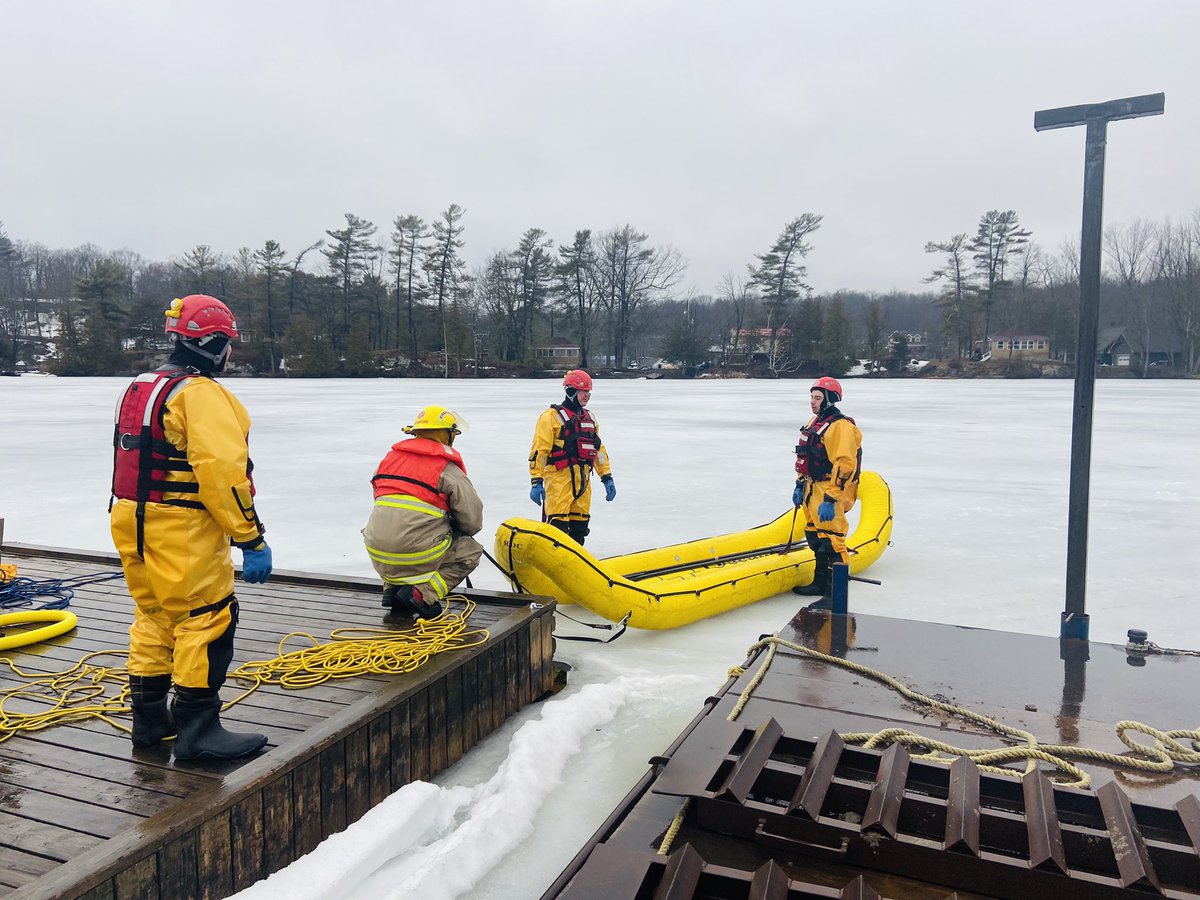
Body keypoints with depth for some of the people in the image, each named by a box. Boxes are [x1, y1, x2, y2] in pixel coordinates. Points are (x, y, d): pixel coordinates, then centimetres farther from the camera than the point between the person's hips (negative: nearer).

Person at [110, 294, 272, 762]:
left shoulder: (140, 388, 15)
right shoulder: (202, 393, -16)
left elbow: (137, 462, 18)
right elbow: (222, 471, -23)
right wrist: (251, 538, -20)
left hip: (133, 522, 10)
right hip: (183, 530, -10)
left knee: (154, 616, 19)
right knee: (207, 619, -2)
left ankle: (149, 718, 30)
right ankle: (196, 727, 3)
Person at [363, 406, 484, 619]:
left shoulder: (390, 457, 13)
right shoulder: (447, 469, -4)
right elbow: (473, 521, -3)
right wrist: (459, 533, 23)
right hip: (416, 553, -6)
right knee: (471, 551, 16)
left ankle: (393, 588, 16)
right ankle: (422, 593, -3)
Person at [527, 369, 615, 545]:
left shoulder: (590, 418, 18)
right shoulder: (552, 416, -5)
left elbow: (598, 449, 23)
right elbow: (539, 450, -10)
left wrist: (607, 477, 17)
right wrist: (536, 481, -16)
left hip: (582, 480, 7)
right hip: (558, 479, -7)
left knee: (580, 525, 12)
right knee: (557, 524, -13)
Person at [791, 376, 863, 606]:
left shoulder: (841, 427, -18)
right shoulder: (815, 423, 15)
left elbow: (844, 466, -24)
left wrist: (830, 499, -26)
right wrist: (800, 486, 23)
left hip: (832, 493, -10)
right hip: (814, 490, 10)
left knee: (831, 542, -10)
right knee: (816, 539, 17)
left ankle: (836, 594, -4)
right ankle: (820, 583, 30)